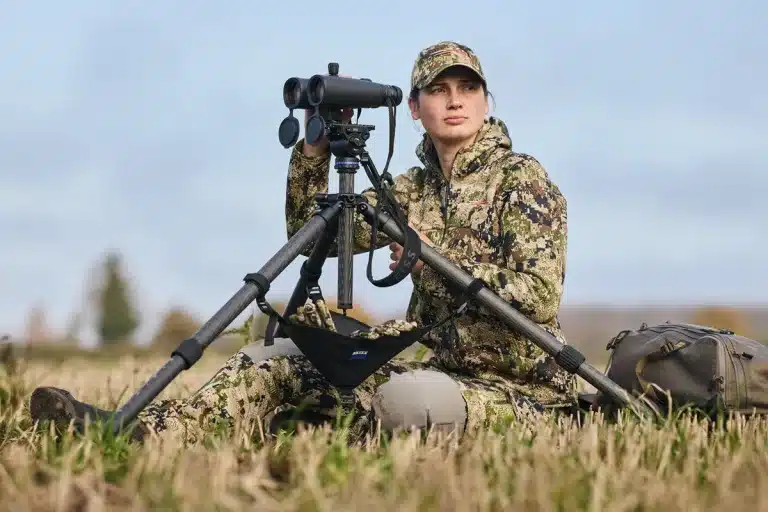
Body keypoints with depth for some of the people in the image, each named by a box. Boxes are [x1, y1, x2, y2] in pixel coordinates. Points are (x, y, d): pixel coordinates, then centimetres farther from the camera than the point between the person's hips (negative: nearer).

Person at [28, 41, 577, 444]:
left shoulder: (521, 178, -8)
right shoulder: (413, 189, 11)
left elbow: (540, 299, -17)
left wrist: (436, 257, -22)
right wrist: (316, 142, -3)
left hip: (518, 389, -7)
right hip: (446, 369, 7)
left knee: (405, 398, -38)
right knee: (279, 357, -2)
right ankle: (137, 432, -18)